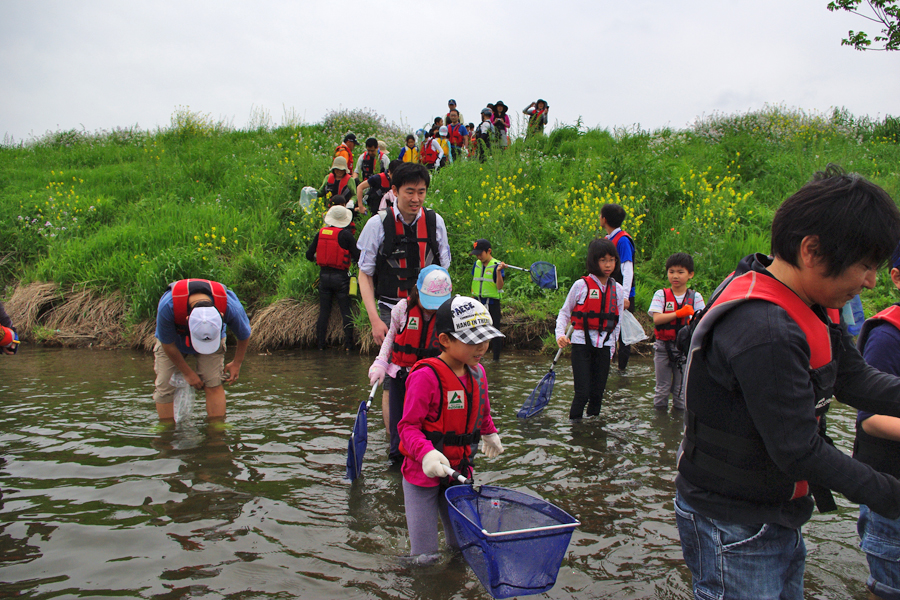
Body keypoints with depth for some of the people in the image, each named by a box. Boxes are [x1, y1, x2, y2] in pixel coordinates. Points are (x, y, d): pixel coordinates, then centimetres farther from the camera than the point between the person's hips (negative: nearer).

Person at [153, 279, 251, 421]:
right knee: (164, 386, -8)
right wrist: (187, 373, -11)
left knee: (213, 383, -16)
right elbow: (168, 345, -21)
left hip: (215, 335, 0)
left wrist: (237, 364, -1)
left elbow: (244, 336, -14)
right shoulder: (167, 307, -41)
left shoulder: (231, 307, -39)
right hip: (173, 338, 0)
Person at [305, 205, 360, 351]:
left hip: (324, 276, 4)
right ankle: (348, 344, 4)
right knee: (346, 311, 4)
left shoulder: (321, 233, 2)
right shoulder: (346, 235, -9)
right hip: (340, 277, -3)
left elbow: (309, 255, 6)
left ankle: (320, 344, 13)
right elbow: (357, 256, -10)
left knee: (324, 311, 11)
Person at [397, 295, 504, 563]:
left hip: (460, 469, 6)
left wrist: (490, 433, 36)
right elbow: (408, 426, -21)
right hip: (423, 473, -6)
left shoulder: (477, 373, 2)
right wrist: (426, 453, -36)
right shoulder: (426, 376, -22)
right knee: (424, 556, 1)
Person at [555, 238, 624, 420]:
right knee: (583, 392, -8)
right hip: (582, 342, -3)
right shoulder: (581, 285, -5)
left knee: (598, 392, 7)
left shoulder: (618, 289, 6)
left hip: (604, 345, 4)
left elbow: (616, 322, 14)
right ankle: (574, 423, 9)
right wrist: (560, 334, -11)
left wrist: (612, 346, 12)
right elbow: (564, 312, 3)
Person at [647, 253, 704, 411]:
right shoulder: (661, 295, 0)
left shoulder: (695, 297, 3)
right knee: (662, 387, 8)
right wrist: (679, 313, -21)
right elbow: (656, 319, -13)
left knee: (681, 387, 7)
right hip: (663, 347, 0)